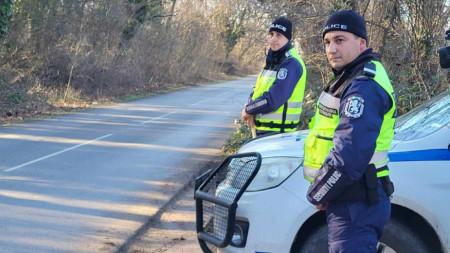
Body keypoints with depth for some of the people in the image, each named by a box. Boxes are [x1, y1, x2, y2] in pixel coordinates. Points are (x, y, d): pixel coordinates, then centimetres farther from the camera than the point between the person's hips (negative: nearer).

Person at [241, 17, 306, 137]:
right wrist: (250, 110, -6)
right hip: (262, 130, 9)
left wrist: (248, 109, -9)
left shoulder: (291, 64, -17)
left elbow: (272, 100, -24)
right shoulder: (272, 60, 14)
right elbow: (258, 90, 16)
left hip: (277, 131, -9)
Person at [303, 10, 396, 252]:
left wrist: (317, 194, -14)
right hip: (351, 197, 11)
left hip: (356, 204, -11)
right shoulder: (355, 77, 14)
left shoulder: (364, 87, -20)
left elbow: (350, 155, -28)